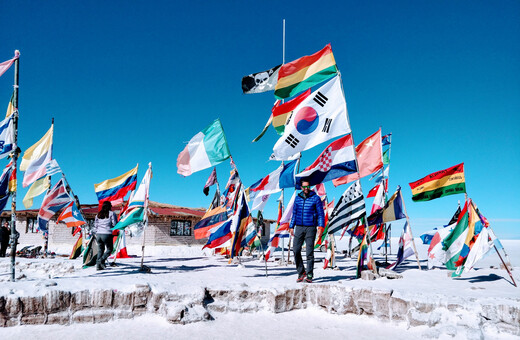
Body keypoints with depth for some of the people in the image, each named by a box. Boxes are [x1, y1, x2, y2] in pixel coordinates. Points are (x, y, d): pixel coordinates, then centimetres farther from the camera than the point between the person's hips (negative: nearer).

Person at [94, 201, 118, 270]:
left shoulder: (98, 214, 13)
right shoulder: (111, 213, -2)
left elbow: (95, 225, 14)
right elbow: (115, 224, -4)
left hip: (98, 234, 5)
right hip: (107, 234, -5)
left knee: (100, 250, 14)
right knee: (110, 249, 9)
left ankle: (98, 265, 10)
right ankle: (102, 260, -10)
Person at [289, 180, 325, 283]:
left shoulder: (315, 198, 1)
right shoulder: (297, 198, 11)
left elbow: (321, 214, 0)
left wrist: (321, 227, -10)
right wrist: (291, 226, 13)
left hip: (310, 228, -3)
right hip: (299, 227, 3)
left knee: (309, 252, -3)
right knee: (296, 250, -3)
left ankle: (309, 275, 7)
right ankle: (301, 272, 13)